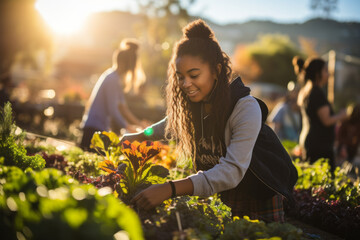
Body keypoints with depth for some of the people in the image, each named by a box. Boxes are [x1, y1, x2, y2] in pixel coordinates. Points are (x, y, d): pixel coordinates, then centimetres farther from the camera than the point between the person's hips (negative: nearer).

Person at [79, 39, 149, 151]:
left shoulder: (115, 77, 15)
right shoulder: (112, 79, -15)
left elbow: (122, 107, 19)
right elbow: (113, 110, -17)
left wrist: (139, 123, 17)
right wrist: (128, 127, -4)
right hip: (94, 128, -10)